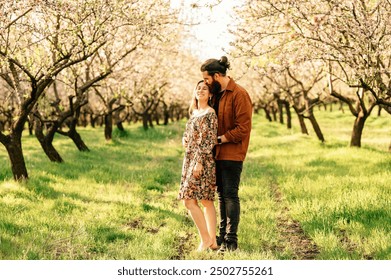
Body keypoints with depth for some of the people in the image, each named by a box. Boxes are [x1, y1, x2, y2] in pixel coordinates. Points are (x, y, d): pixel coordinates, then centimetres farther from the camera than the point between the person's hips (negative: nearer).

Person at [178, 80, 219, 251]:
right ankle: (212, 242, 10)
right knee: (207, 201, 8)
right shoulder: (194, 112, 15)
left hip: (203, 161, -8)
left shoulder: (210, 113, -10)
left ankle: (205, 238, -4)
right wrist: (186, 141, 2)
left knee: (189, 200, -13)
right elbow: (186, 137, 24)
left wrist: (200, 162, -20)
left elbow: (210, 141, -16)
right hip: (191, 160, 8)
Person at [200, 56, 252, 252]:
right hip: (218, 153, 8)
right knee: (221, 195, 13)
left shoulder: (239, 94, -13)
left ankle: (231, 240, -3)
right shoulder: (216, 94, 13)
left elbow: (243, 128, -17)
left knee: (230, 195, -7)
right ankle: (222, 235, 21)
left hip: (232, 154, -8)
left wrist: (220, 139, -16)